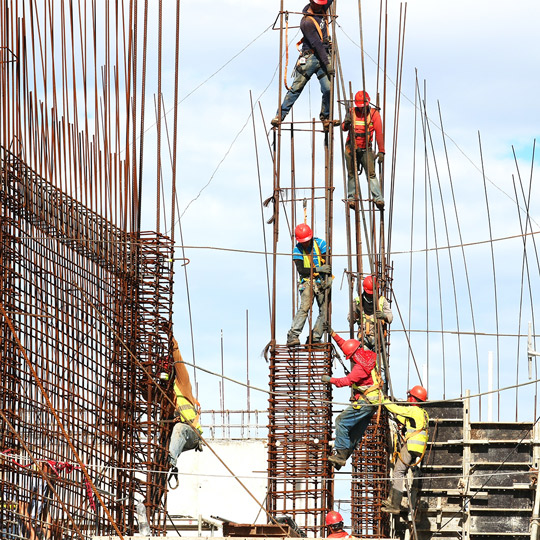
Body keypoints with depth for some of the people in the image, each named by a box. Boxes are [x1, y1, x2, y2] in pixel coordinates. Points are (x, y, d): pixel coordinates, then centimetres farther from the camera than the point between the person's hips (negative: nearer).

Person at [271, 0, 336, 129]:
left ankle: (325, 117, 9)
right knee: (296, 88, -6)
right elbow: (317, 44, -19)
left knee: (328, 89, -6)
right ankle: (280, 115, -3)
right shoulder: (307, 22, -15)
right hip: (310, 57, -6)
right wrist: (327, 63, -20)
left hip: (324, 56, 6)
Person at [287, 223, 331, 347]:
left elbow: (328, 263, -2)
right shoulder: (297, 250, -3)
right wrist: (318, 269, -21)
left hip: (322, 282, 2)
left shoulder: (320, 244, -2)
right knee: (304, 307, -21)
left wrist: (328, 278, -16)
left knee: (324, 311, -5)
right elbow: (301, 270, -11)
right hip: (307, 282, -2)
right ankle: (292, 336, -27)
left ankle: (314, 338, 0)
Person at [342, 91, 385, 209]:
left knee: (371, 173, -13)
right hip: (351, 148, 2)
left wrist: (381, 151, -14)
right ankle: (351, 198, 13)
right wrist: (347, 123, -28)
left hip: (366, 149, -2)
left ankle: (378, 199, -19)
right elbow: (344, 128, -2)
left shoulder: (374, 113, -3)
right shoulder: (351, 112, 3)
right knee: (352, 174, 5)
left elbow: (379, 133, -8)